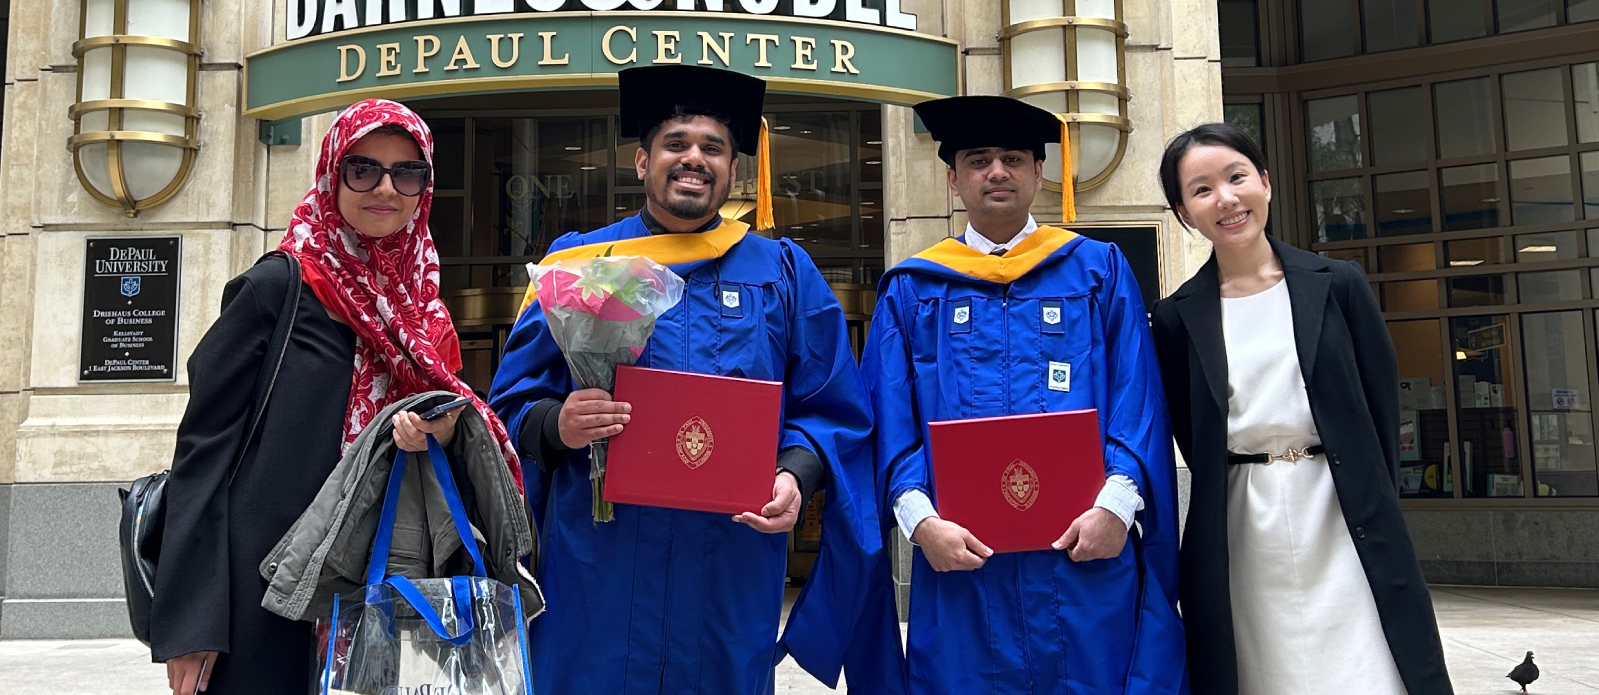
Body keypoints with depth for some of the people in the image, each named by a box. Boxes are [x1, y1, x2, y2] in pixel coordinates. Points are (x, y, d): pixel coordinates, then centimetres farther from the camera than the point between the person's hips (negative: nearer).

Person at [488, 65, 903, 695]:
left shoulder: (783, 273, 8)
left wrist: (796, 476, -14)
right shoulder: (577, 262, 7)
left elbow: (832, 412, 5)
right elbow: (511, 406, 5)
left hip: (734, 572, 0)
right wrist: (557, 425, -17)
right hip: (596, 566, 0)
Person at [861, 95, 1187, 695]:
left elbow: (1136, 397, 2)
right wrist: (921, 519, -13)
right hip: (961, 557, 0)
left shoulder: (1098, 270, 10)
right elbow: (890, 416, 2)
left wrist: (1116, 503, -12)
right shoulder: (913, 289, 10)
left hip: (1088, 555, 0)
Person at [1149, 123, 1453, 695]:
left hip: (1346, 527, 0)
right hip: (1241, 546, 0)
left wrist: (1372, 512, 2)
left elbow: (1383, 413, 5)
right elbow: (1191, 441, 6)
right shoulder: (1176, 317, 2)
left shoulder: (1339, 286, 3)